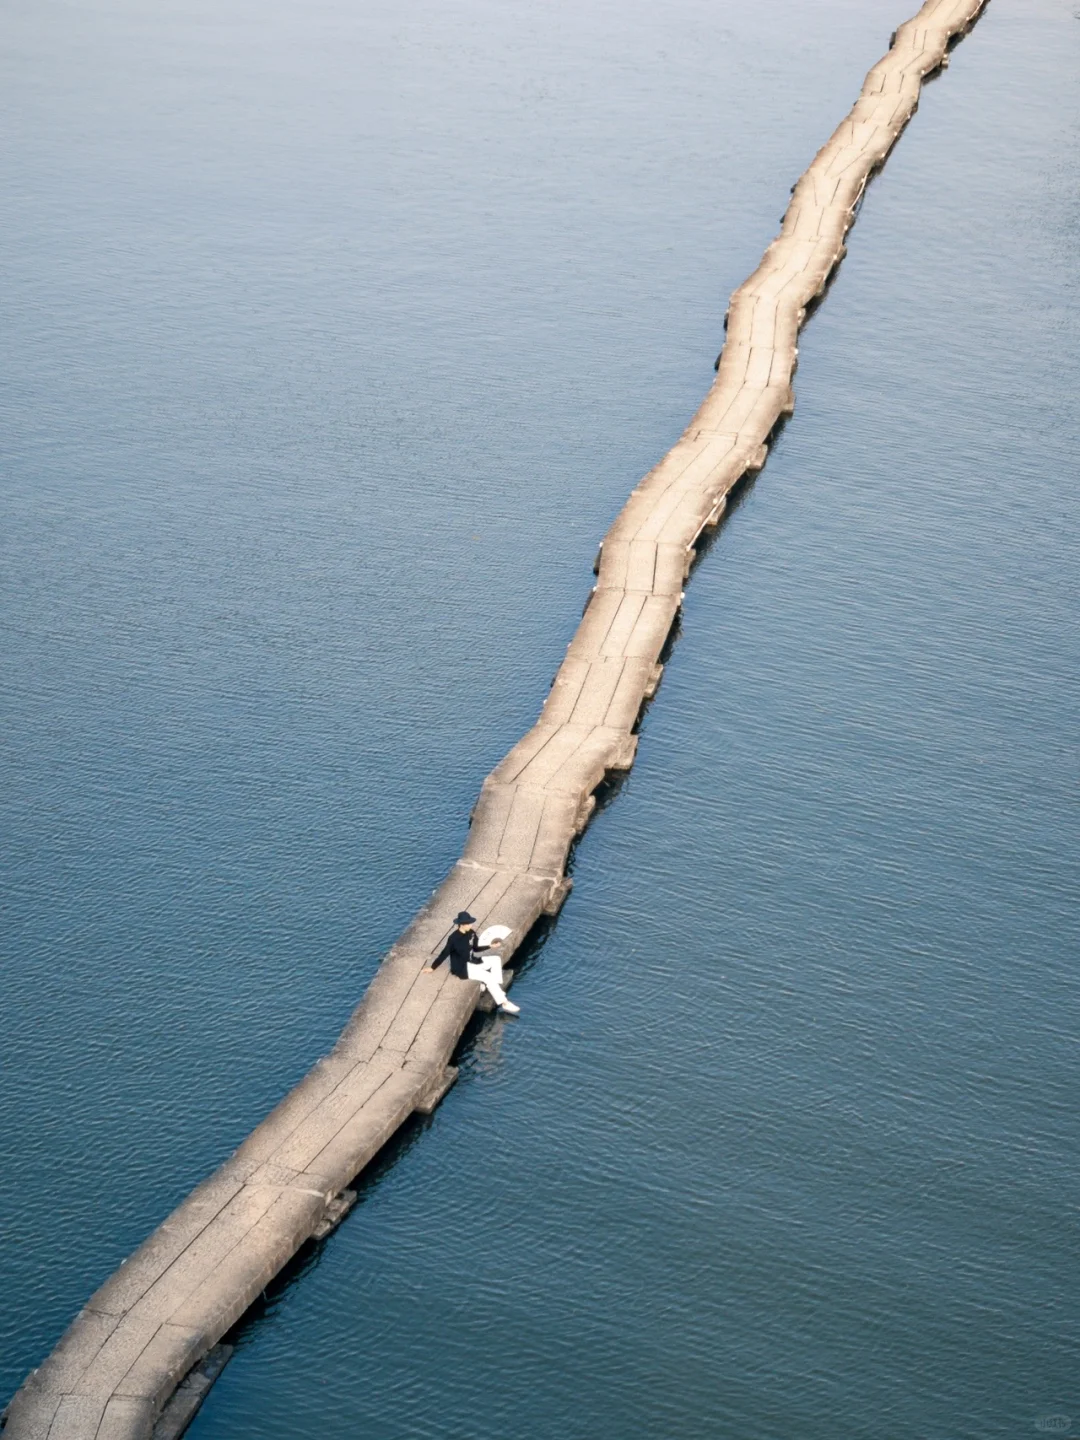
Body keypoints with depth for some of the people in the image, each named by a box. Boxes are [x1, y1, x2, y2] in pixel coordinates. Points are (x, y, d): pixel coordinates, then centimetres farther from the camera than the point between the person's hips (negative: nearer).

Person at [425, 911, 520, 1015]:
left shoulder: (471, 933, 0)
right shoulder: (454, 938, -21)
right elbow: (444, 953, -12)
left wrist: (491, 946, 3)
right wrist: (432, 967, -5)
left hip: (472, 962, 8)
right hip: (462, 968, -8)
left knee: (496, 959, -2)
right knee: (488, 977, -20)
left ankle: (497, 989, -5)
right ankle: (504, 1004, -15)